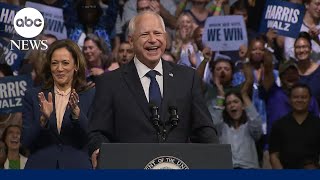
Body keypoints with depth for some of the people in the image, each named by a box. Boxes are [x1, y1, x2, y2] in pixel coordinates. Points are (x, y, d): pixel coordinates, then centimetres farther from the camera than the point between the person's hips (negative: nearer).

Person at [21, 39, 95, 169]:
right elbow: (26, 142, -1)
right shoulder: (33, 96, 5)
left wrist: (76, 112, -21)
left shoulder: (90, 96, 3)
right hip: (41, 166, 1)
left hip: (76, 166, -1)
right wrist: (44, 118, -17)